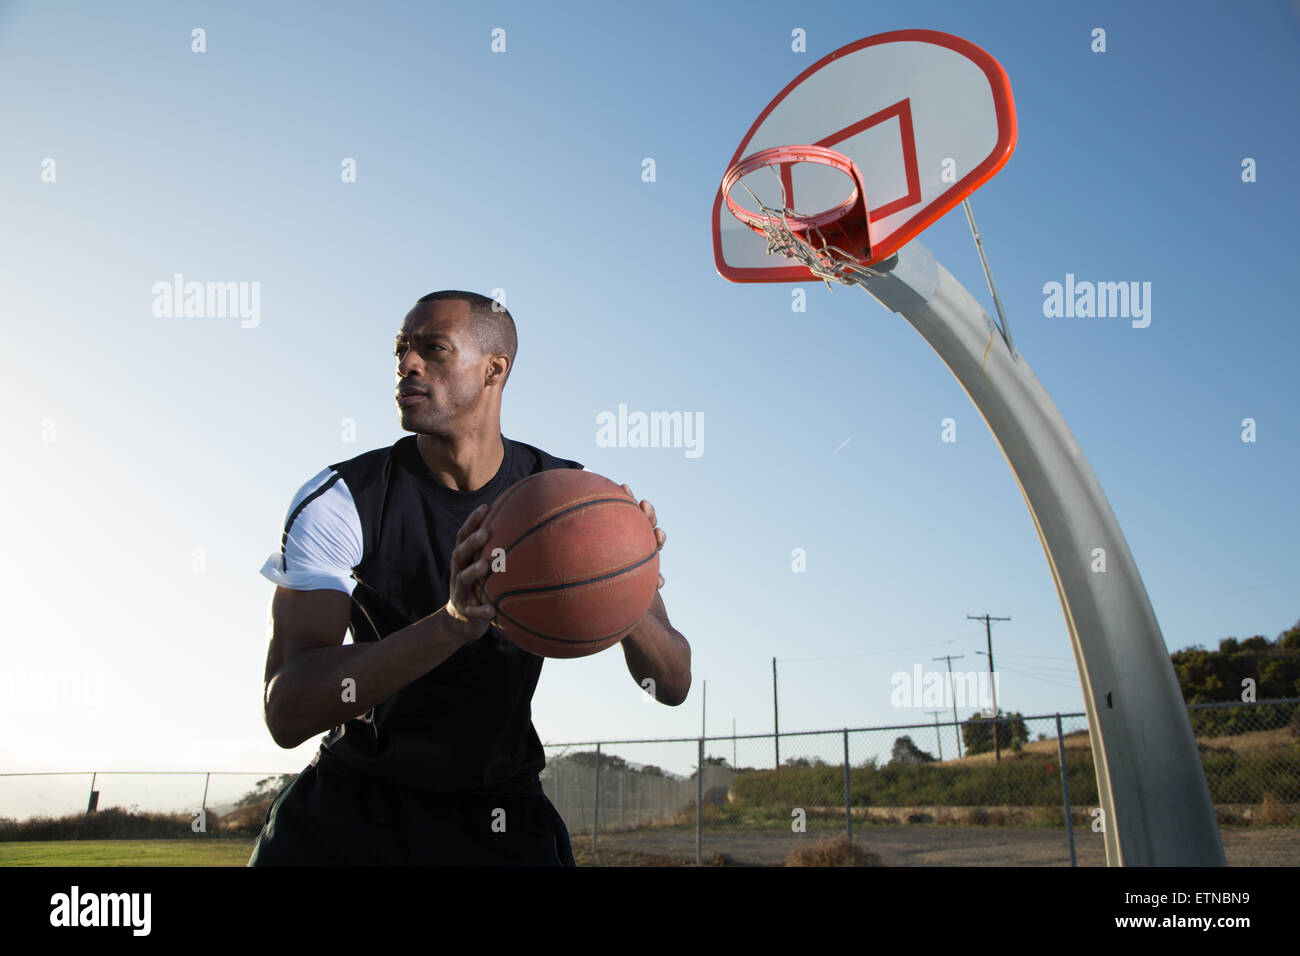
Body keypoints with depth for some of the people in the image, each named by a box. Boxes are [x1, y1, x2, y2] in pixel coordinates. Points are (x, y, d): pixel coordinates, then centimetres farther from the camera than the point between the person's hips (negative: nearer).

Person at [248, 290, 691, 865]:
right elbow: (285, 713, -26)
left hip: (503, 819, 1)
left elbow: (674, 687, -11)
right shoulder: (338, 501, -15)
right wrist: (454, 622, -41)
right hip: (352, 801, -1)